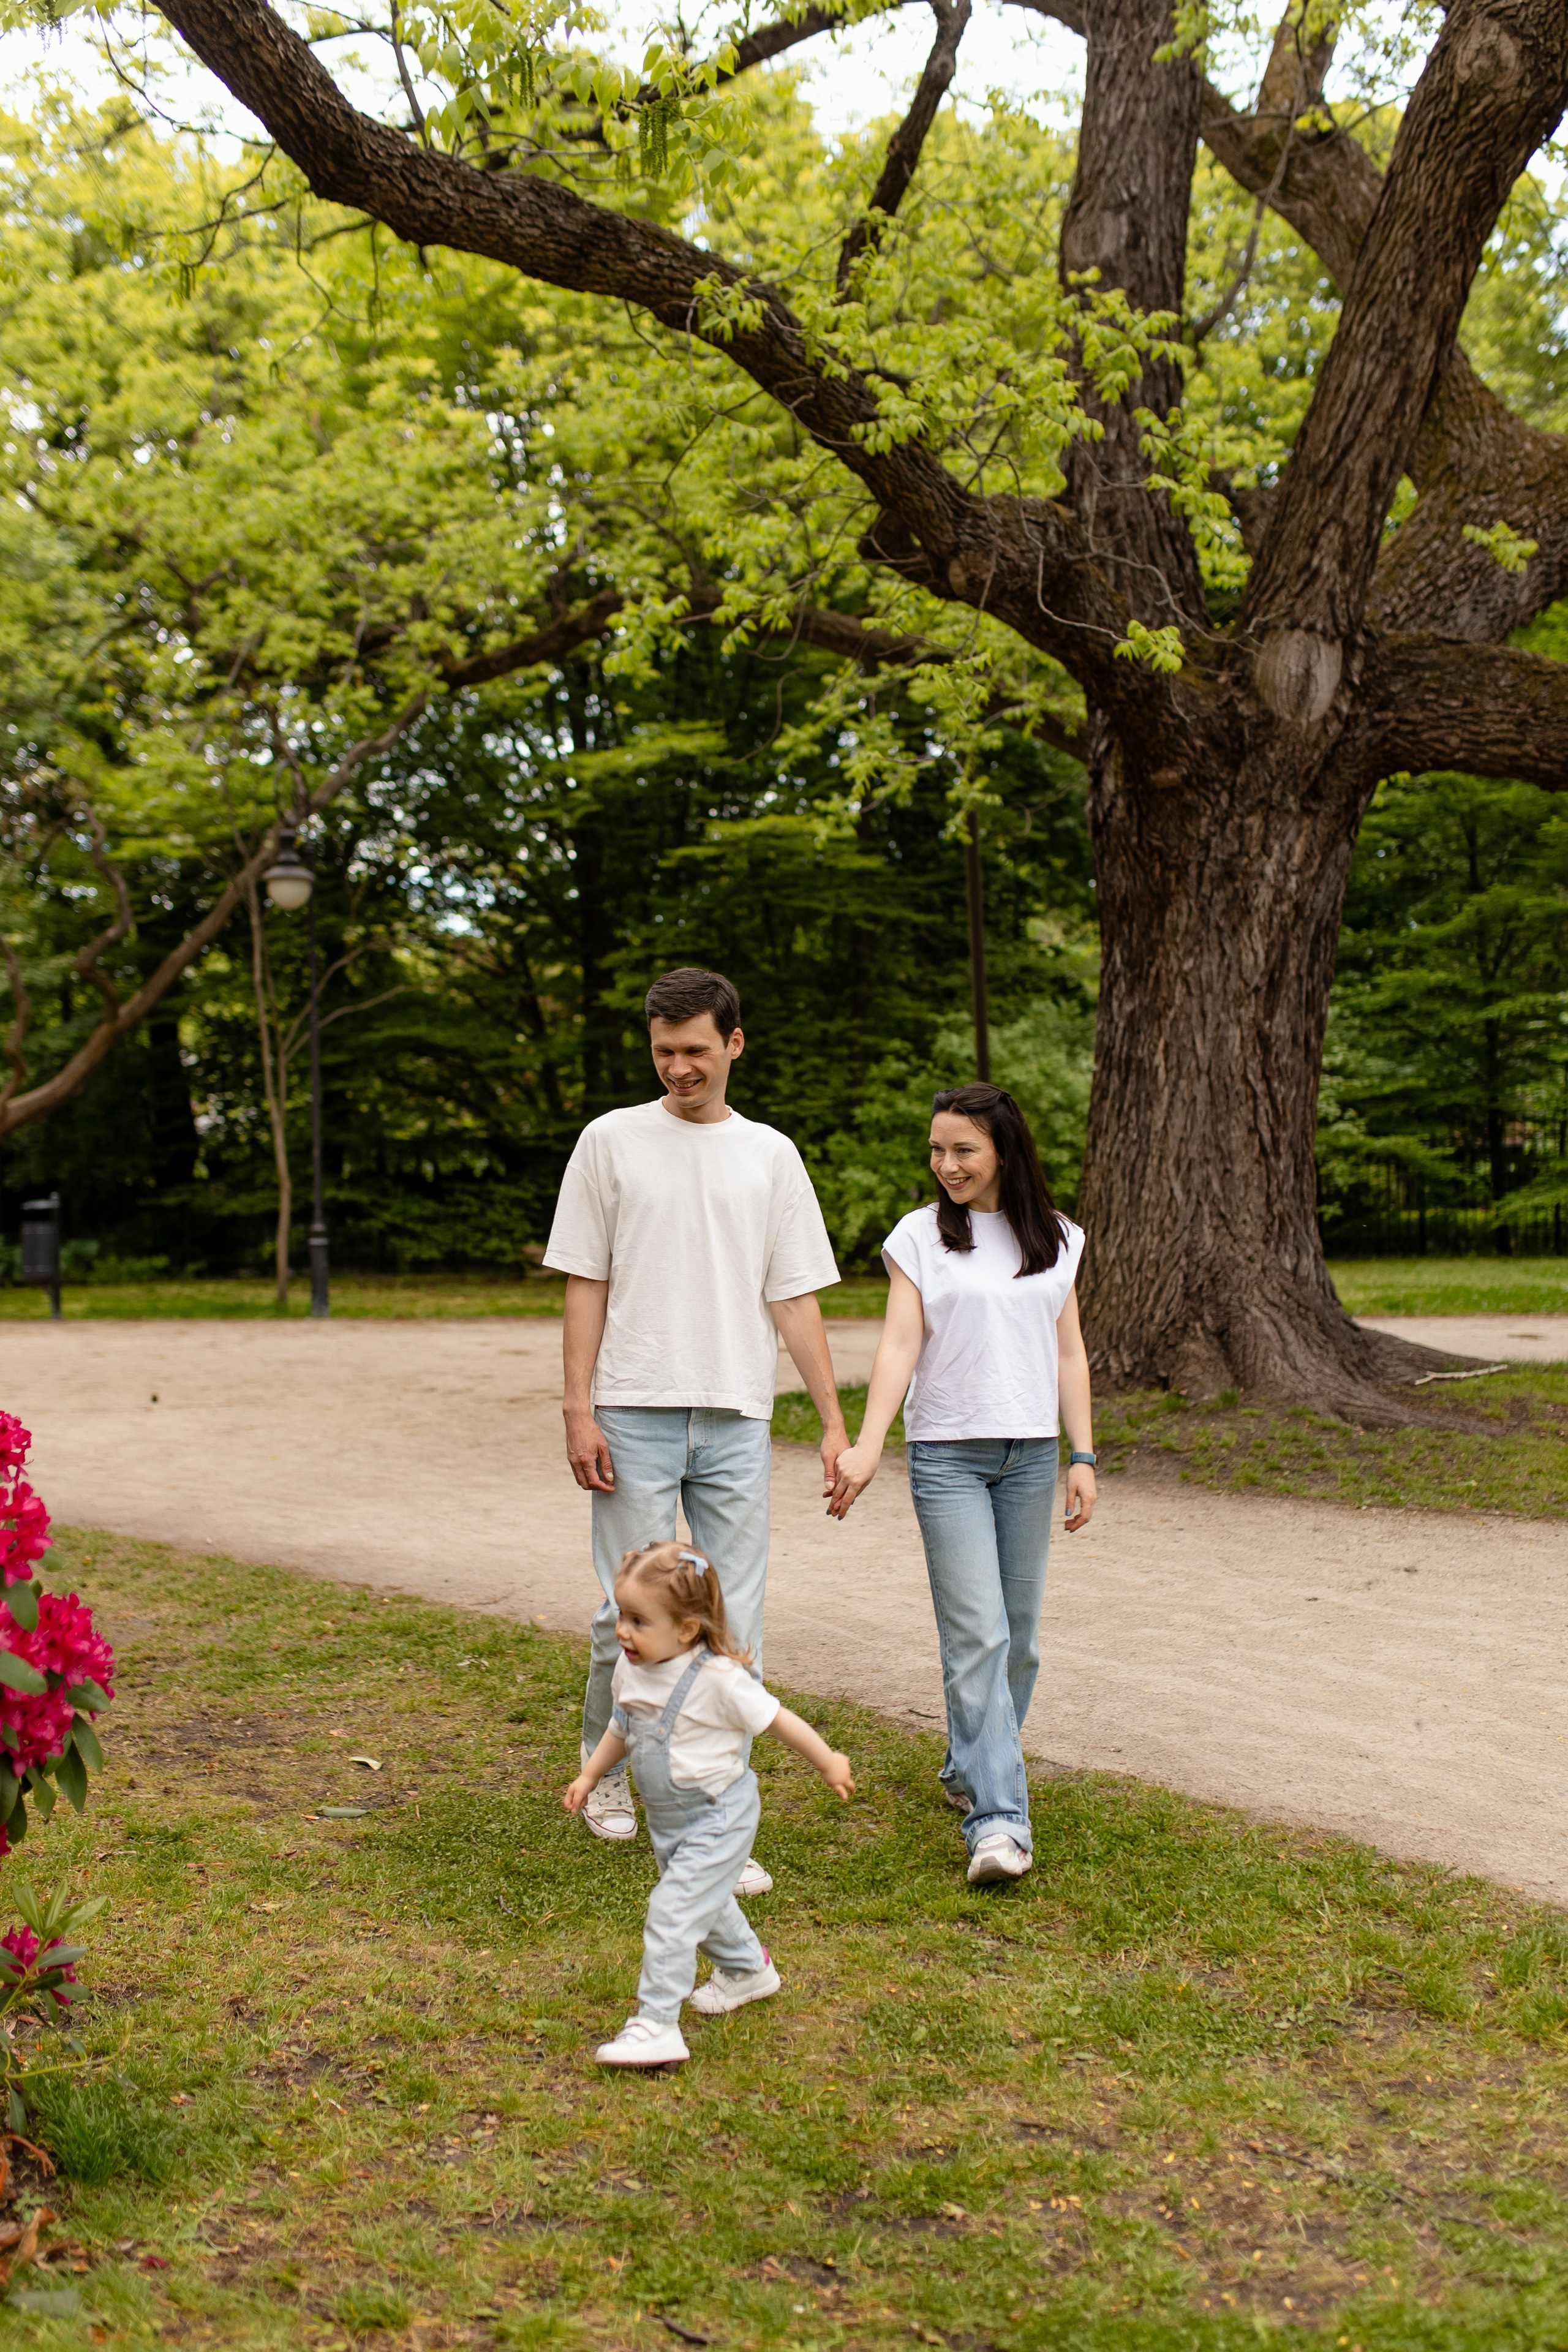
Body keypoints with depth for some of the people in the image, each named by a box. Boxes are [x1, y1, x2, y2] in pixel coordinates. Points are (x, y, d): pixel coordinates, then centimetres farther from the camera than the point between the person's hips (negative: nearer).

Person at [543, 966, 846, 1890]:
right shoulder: (612, 1142, 4)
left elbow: (796, 1299, 9)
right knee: (632, 1613, 2)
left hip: (737, 1422, 2)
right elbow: (585, 1285, 4)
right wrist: (579, 1409, -5)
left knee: (734, 1627, 0)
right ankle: (609, 1771, 28)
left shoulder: (771, 1156, 10)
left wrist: (836, 1424, 3)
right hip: (635, 1415, -2)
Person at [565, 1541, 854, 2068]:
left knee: (673, 1911, -15)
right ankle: (747, 1969, 51)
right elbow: (623, 1728, 13)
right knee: (706, 1903, 26)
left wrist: (829, 1763, -5)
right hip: (667, 1817, 8)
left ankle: (656, 2024, -9)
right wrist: (590, 1775, 10)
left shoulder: (719, 1680, -27)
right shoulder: (632, 1670, -8)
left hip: (717, 1816, -8)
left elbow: (776, 1718, -15)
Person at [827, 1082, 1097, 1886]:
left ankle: (971, 1768, 29)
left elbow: (1069, 1354, 10)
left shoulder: (1056, 1239, 8)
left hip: (1030, 1454, 4)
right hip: (947, 1455, -3)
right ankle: (998, 1820, -13)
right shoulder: (920, 1235, -1)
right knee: (976, 1635, -11)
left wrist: (1083, 1457, 5)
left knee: (1017, 1631, 8)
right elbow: (899, 1344, -8)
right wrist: (867, 1445, -19)